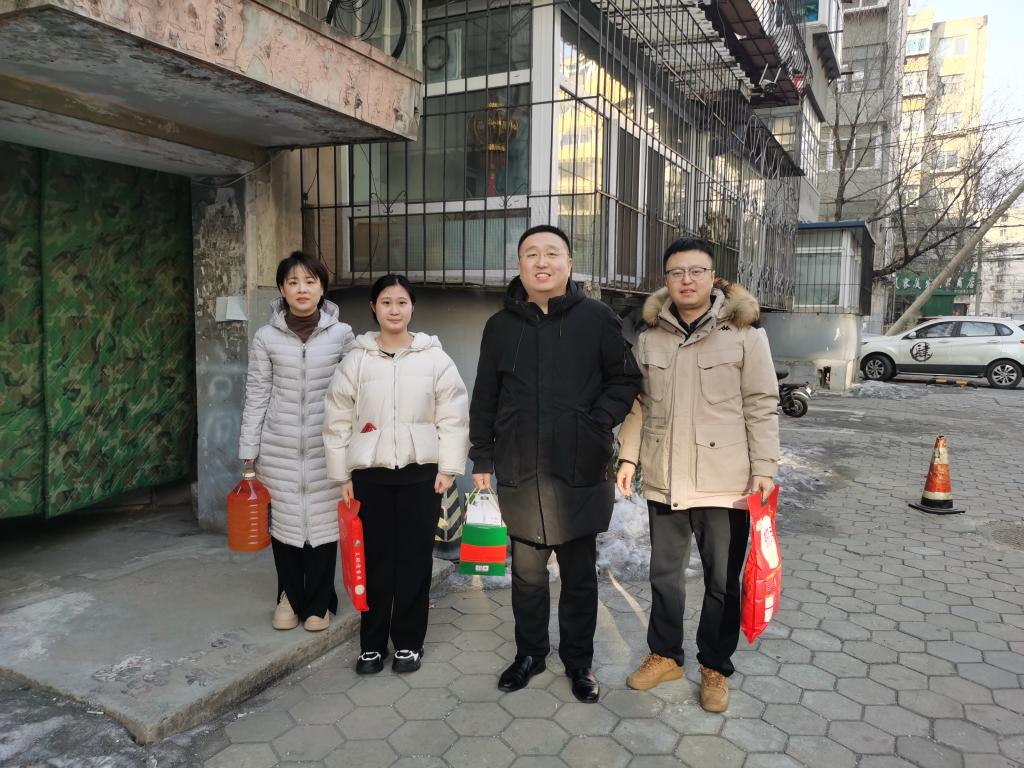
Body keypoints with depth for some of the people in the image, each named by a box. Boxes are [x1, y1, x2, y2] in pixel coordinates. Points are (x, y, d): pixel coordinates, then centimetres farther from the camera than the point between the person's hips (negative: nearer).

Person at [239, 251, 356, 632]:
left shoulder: (342, 334, -1)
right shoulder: (266, 338, 1)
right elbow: (256, 397, 4)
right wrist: (249, 453, 3)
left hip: (326, 447, -1)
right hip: (279, 448, 1)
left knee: (322, 522, 4)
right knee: (285, 522, 7)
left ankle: (318, 603, 23)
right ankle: (290, 597, 30)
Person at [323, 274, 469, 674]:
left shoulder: (435, 358, 0)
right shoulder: (356, 360, 2)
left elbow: (453, 417, 0)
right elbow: (338, 421, 5)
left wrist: (448, 468, -5)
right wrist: (342, 475, 3)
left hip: (420, 470, -1)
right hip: (369, 472, 1)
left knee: (415, 557, 6)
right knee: (375, 558, 7)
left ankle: (409, 641, 21)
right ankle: (372, 642, 22)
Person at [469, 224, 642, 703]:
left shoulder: (597, 318, -2)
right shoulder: (501, 326, 6)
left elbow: (625, 379, 4)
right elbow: (484, 398, 10)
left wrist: (597, 423, -9)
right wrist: (482, 457, 8)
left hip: (580, 471, -2)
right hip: (519, 473, 2)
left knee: (580, 572, 11)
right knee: (527, 570, 14)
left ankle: (578, 661, 29)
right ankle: (529, 653, 33)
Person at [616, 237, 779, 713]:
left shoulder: (744, 333, -5)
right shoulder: (650, 337, 5)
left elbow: (761, 407, -5)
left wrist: (764, 468, -9)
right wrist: (628, 457, 5)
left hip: (726, 484, -3)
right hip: (663, 481, 4)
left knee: (722, 582, 9)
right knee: (665, 574, 17)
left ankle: (715, 668, 28)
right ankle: (664, 655, 35)